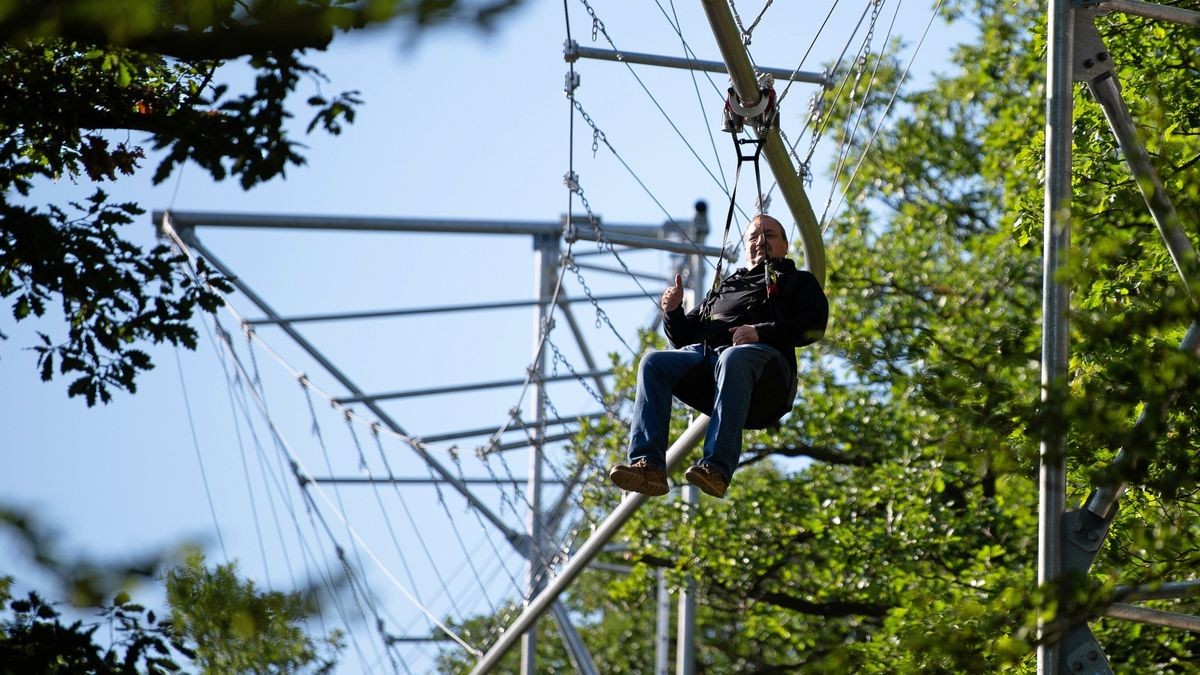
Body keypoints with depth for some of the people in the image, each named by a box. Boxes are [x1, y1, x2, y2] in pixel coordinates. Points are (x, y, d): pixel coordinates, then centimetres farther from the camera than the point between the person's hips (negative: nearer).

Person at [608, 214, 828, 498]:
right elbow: (682, 337, 35)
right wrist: (673, 312, 11)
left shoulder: (797, 281, 26)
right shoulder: (724, 287, 39)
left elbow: (814, 325, 4)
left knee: (733, 358, -41)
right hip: (704, 353, 5)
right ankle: (648, 465, -39)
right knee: (654, 363, -25)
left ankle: (717, 469, -54)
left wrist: (761, 332, -12)